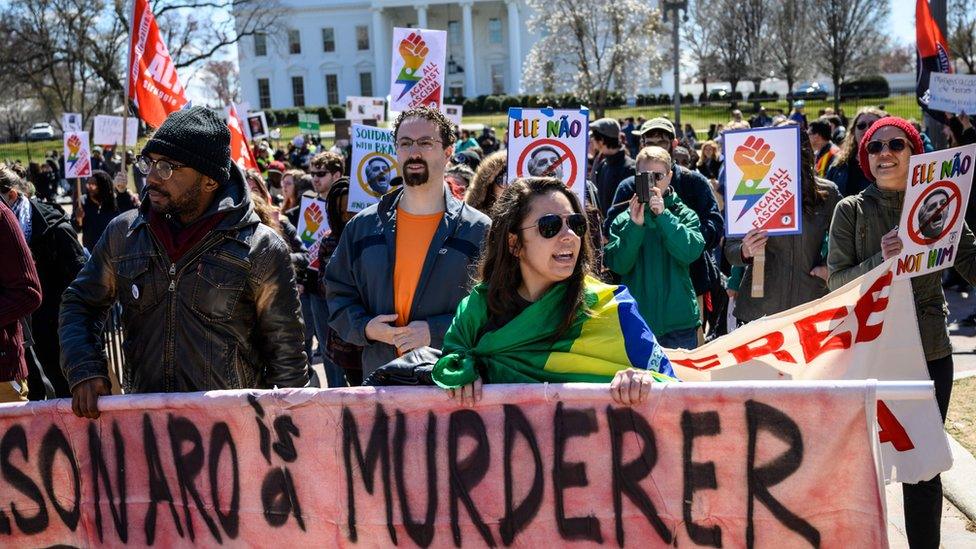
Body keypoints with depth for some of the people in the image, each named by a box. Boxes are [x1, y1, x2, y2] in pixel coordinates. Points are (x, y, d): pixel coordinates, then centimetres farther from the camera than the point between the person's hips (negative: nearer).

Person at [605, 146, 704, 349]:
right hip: (636, 323, 0)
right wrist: (635, 225, -18)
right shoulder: (623, 220, 4)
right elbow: (618, 265, -8)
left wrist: (662, 215, -19)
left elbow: (691, 252, -14)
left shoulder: (686, 215, 4)